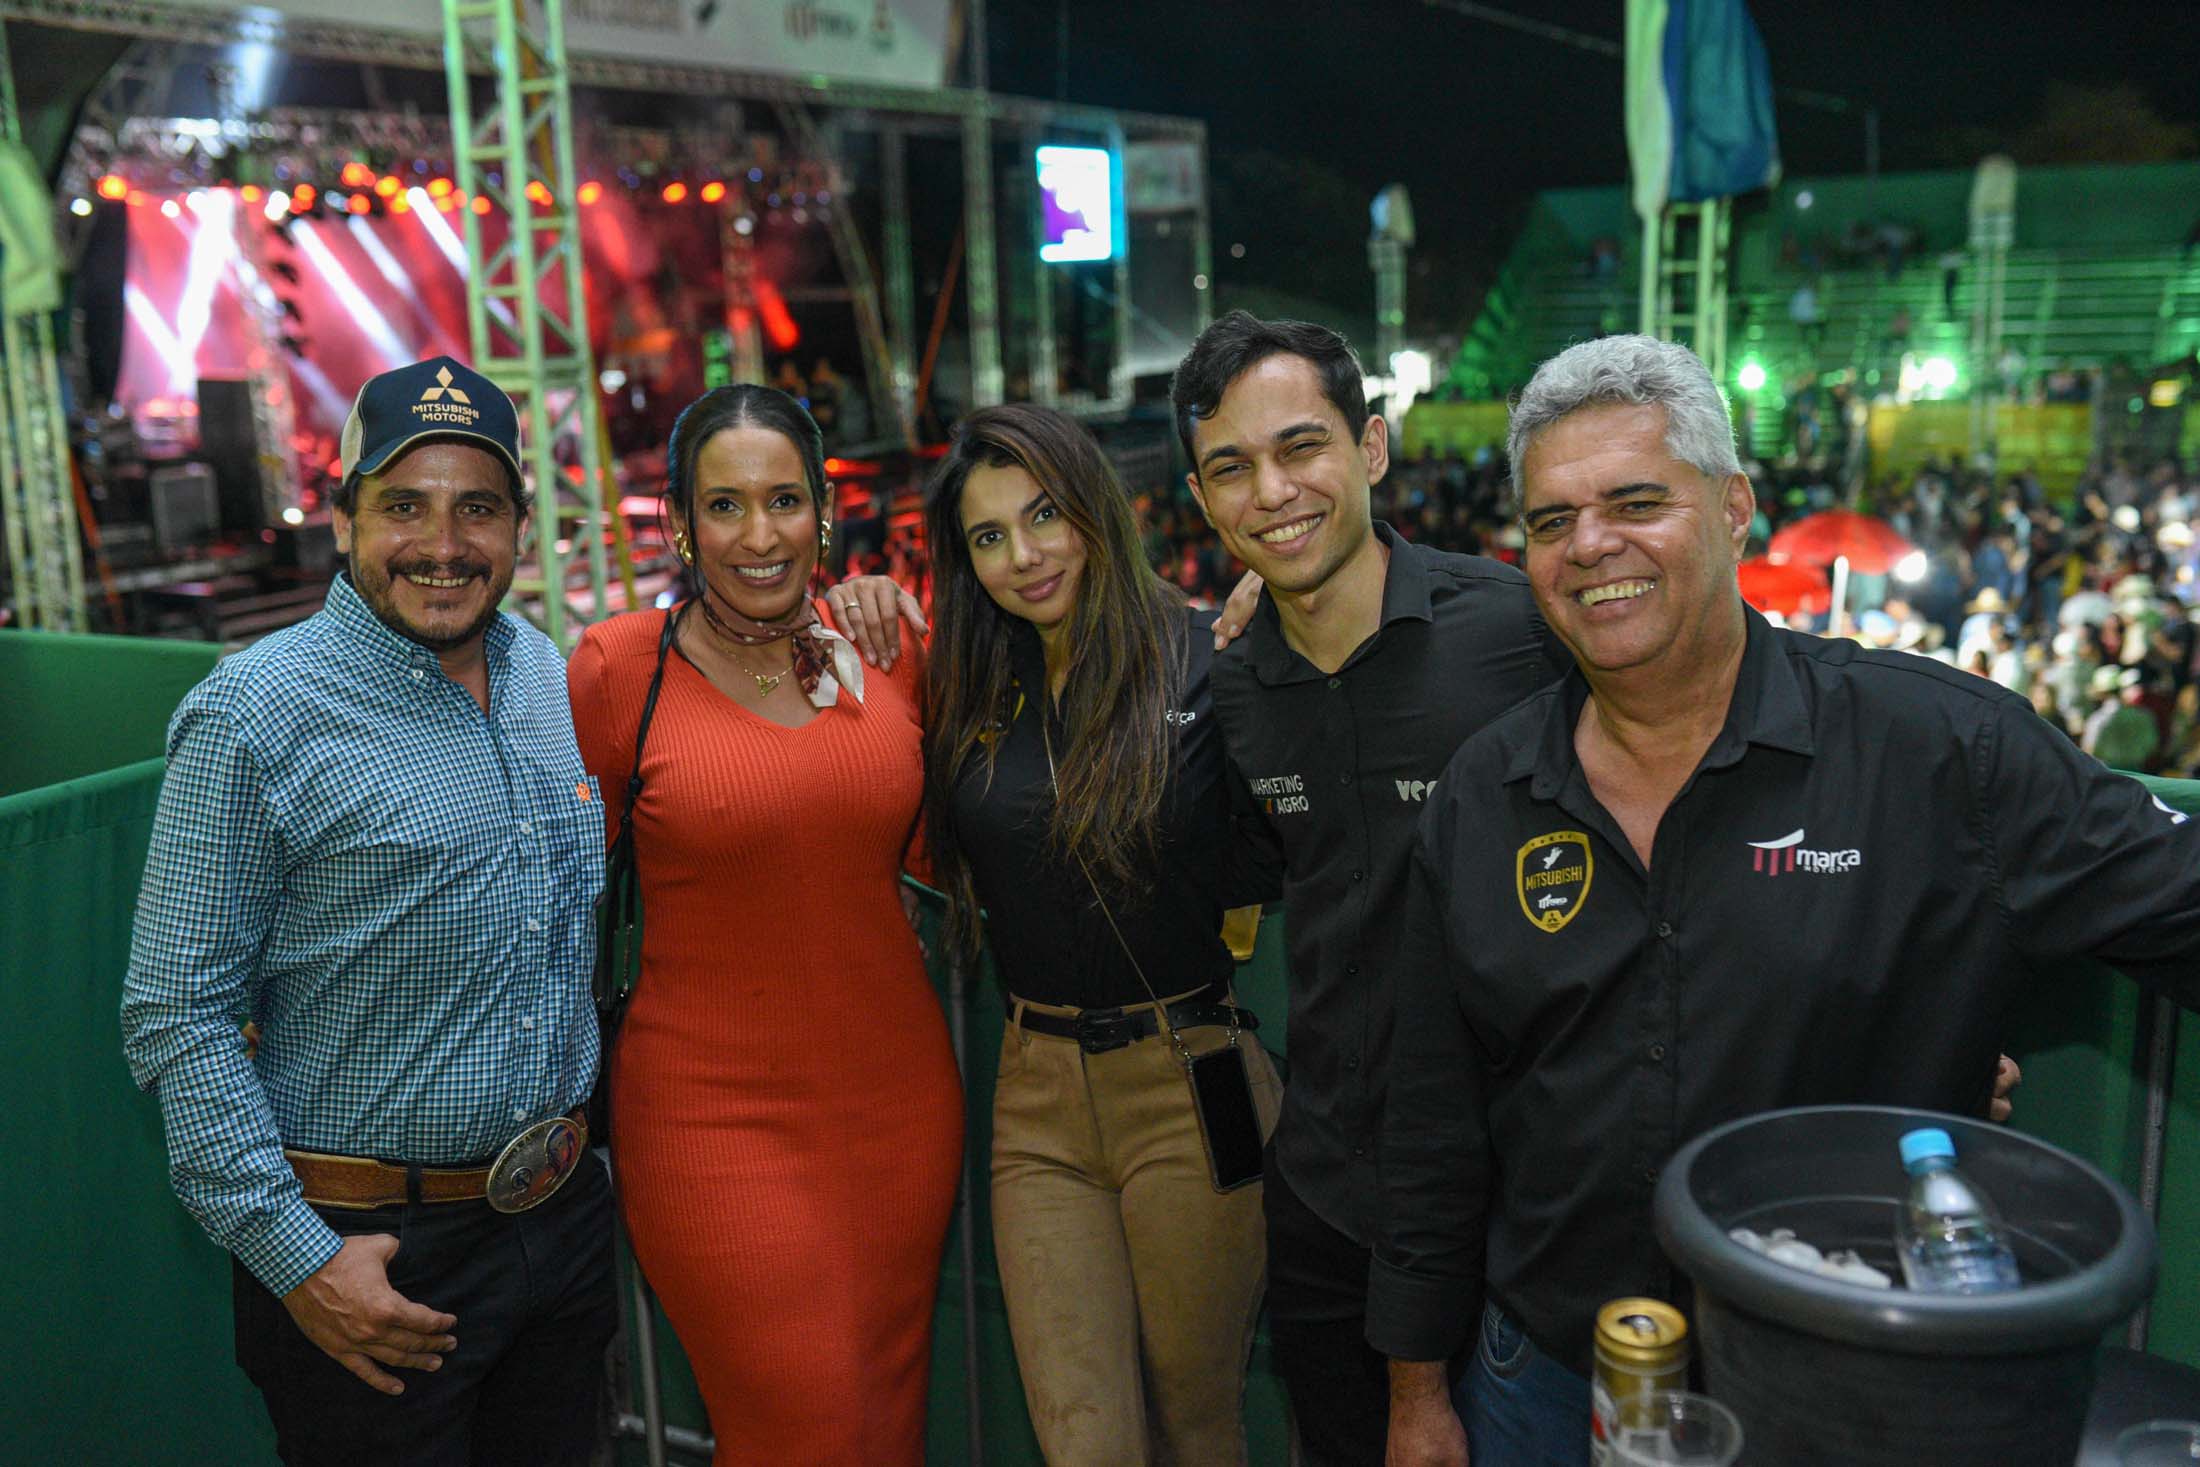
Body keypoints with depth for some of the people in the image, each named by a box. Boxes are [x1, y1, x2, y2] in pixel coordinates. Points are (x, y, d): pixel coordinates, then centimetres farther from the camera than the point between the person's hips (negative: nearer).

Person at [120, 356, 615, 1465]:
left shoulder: (549, 675, 4)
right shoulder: (252, 717, -14)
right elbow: (176, 1014, -15)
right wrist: (295, 1255, -17)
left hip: (563, 1218, 6)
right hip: (370, 1252, -6)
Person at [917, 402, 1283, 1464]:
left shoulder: (1205, 660, -9)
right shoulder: (972, 691, 5)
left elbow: (1265, 872, -9)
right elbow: (946, 859, 9)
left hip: (1191, 1086, -3)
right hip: (1037, 1096, 3)